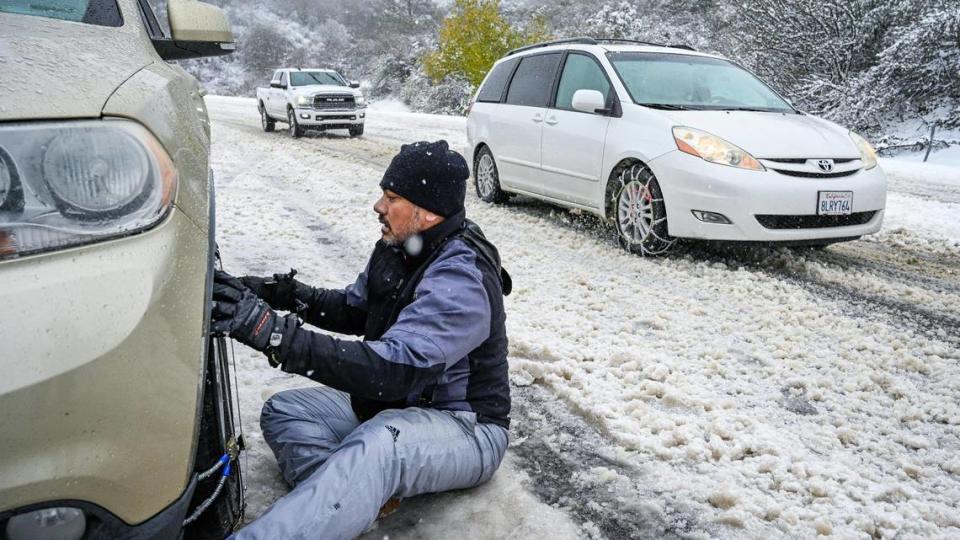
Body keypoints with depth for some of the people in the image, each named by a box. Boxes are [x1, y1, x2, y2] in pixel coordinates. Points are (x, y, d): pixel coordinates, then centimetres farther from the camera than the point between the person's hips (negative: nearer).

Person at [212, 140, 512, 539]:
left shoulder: (462, 279, -27)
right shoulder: (397, 248, 0)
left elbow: (396, 369, -37)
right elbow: (356, 309, 16)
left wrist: (274, 333, -43)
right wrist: (290, 294, -4)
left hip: (465, 427, -9)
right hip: (396, 405, 9)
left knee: (379, 444, -39)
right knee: (283, 412, -2)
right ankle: (345, 500, -25)